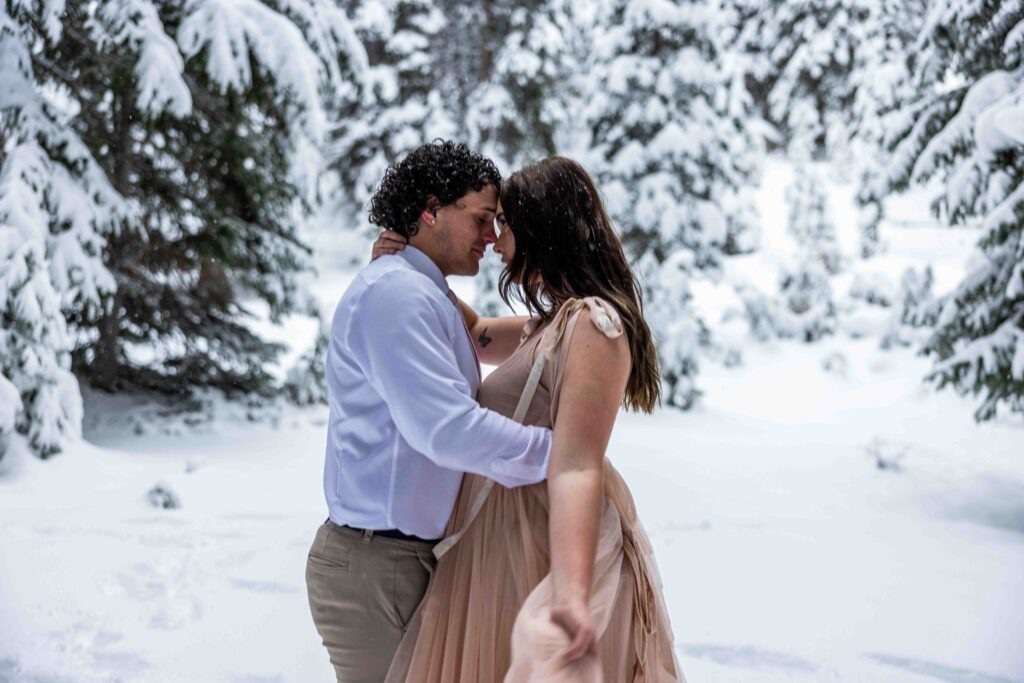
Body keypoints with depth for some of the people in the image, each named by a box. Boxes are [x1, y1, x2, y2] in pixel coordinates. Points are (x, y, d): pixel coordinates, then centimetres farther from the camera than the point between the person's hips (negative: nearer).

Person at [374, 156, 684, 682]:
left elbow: (577, 468, -27)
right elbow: (475, 331, 30)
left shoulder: (591, 324, -17)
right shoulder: (549, 325, 13)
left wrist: (572, 593, -36)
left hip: (547, 553, -9)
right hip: (501, 545, 9)